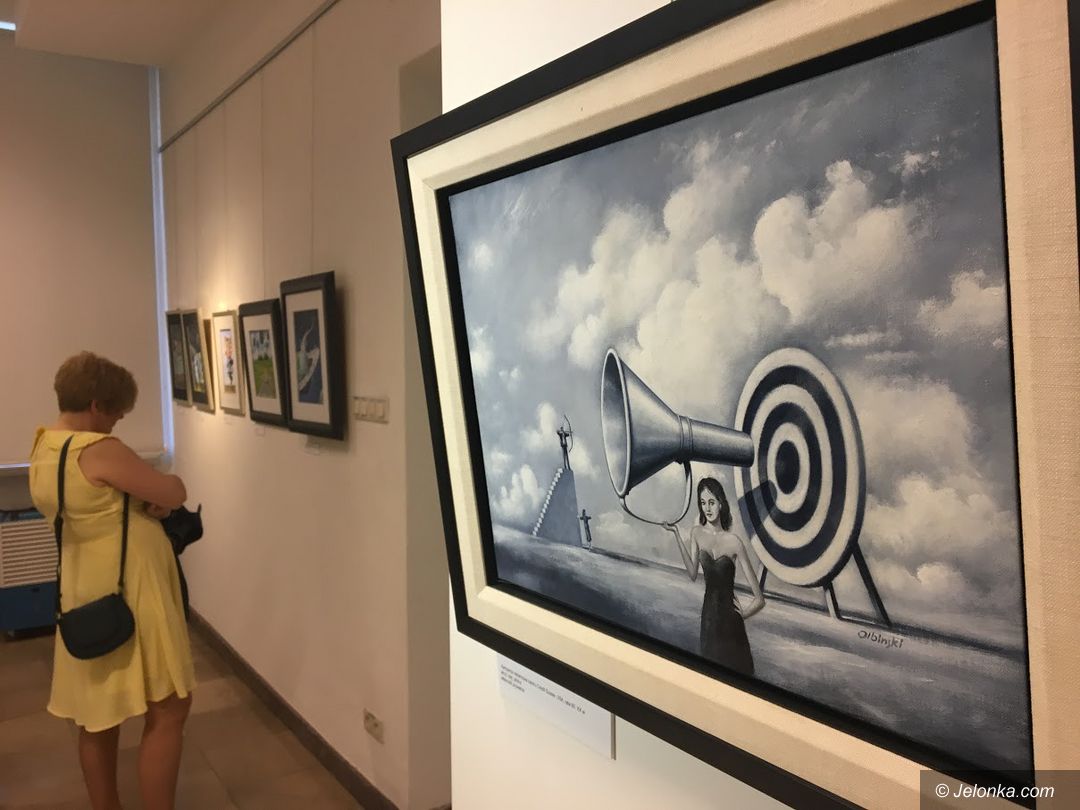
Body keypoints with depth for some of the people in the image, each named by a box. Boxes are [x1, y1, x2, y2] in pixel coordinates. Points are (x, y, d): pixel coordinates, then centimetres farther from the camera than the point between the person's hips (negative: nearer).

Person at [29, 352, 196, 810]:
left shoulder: (43, 448, 7)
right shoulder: (97, 451, -22)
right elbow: (173, 495, -18)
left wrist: (144, 499, -4)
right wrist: (167, 482, 5)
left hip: (87, 597, 10)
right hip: (128, 598, -10)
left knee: (97, 719, 18)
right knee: (167, 711, 0)